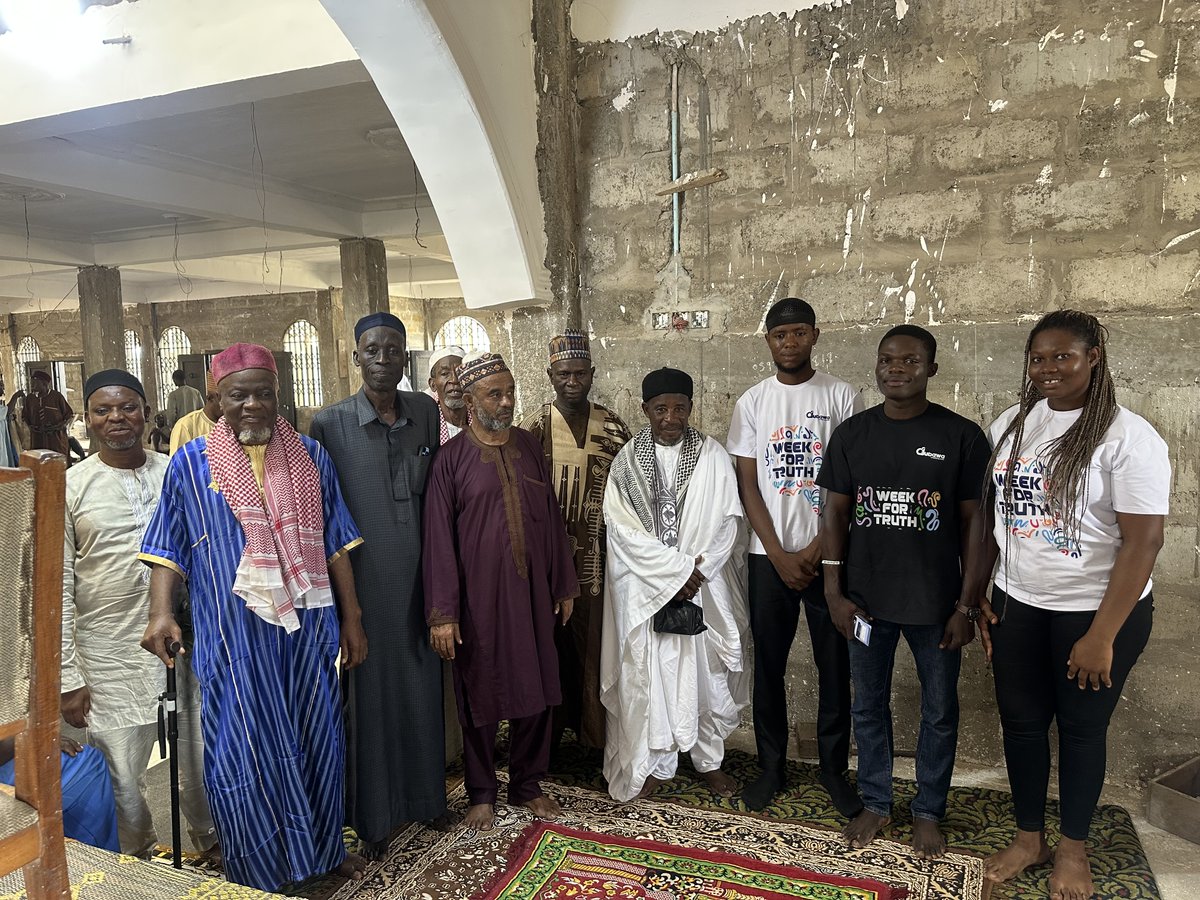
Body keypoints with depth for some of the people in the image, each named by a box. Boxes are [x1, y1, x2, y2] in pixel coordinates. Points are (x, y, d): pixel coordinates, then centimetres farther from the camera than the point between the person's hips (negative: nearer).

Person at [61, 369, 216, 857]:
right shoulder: (69, 487, -4)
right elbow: (59, 588, -4)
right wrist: (68, 677, -6)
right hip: (112, 659, -2)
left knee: (200, 767, 15)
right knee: (122, 782, 9)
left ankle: (213, 848, 38)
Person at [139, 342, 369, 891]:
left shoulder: (310, 457, 5)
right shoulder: (192, 463, 0)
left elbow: (335, 544, 6)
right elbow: (169, 549, 2)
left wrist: (351, 618, 5)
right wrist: (161, 612, -12)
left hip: (307, 626, 2)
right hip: (233, 635, -2)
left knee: (316, 737, 14)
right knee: (243, 749, 5)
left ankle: (324, 846, 36)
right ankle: (258, 872, 26)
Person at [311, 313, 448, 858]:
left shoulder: (426, 413, 4)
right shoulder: (330, 424, -6)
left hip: (417, 582, 3)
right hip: (362, 585, -3)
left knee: (420, 690, 15)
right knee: (369, 695, 7)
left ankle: (421, 793, 36)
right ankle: (373, 815, 26)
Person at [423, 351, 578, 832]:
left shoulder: (529, 446, 5)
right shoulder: (452, 458, -9)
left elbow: (551, 517, 9)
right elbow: (439, 537, -10)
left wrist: (563, 585, 10)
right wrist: (442, 613, -13)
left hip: (531, 592, 4)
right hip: (479, 596, -4)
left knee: (536, 689, 13)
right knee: (481, 695, 10)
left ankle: (527, 784, 33)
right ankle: (481, 793, 30)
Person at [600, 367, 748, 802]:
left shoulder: (713, 456, 0)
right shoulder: (627, 461, -2)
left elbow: (726, 523, -3)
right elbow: (622, 527, -8)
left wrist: (695, 573, -13)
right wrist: (676, 569, -15)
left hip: (704, 588, 1)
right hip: (645, 589, 0)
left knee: (705, 673, 10)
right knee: (649, 674, 6)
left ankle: (709, 758, 30)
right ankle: (656, 762, 24)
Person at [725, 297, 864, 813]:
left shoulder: (842, 398, -1)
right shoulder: (752, 403, 3)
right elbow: (747, 486, 0)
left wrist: (817, 550, -9)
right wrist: (779, 556, -7)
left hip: (827, 553, -1)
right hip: (769, 555, 1)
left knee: (835, 664, 7)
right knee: (768, 663, 10)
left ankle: (835, 768, 24)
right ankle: (771, 765, 25)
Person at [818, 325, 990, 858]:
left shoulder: (962, 436, -6)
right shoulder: (851, 434, 0)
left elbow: (973, 525, -4)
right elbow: (834, 513, 2)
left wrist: (967, 605, -6)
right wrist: (834, 592, -2)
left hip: (935, 604, -2)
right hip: (866, 600, 2)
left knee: (939, 712, 13)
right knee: (868, 706, 15)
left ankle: (928, 812, 34)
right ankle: (875, 802, 35)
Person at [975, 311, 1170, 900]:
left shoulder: (1128, 437, -15)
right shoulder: (1009, 426, 2)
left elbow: (1143, 540, -17)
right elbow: (988, 516, 7)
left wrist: (1102, 636, -18)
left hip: (1096, 610, -4)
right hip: (1017, 606, 5)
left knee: (1081, 729, 12)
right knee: (1020, 721, 13)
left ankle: (1073, 849, 33)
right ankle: (1028, 838, 34)